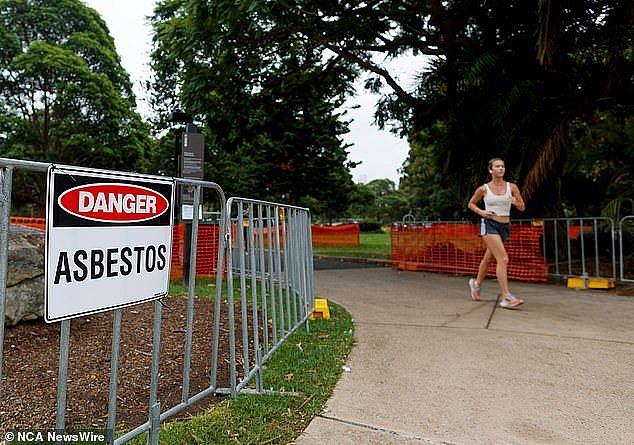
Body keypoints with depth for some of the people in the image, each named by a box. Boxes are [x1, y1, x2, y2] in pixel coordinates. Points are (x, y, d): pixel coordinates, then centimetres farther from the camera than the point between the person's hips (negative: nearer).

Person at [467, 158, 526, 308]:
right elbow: (471, 204, 12)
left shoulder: (512, 187, 4)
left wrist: (515, 202, -14)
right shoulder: (483, 189, -2)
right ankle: (506, 297, -17)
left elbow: (522, 208, 8)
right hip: (489, 224, -4)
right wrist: (481, 212, -7)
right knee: (503, 259, -18)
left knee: (488, 259, 19)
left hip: (504, 226, 4)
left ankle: (476, 283, 42)